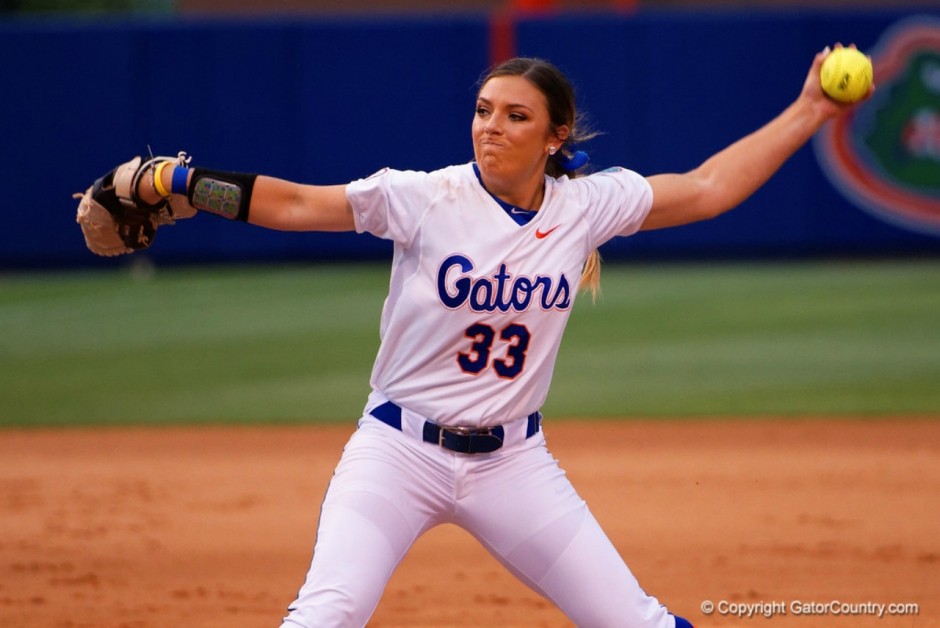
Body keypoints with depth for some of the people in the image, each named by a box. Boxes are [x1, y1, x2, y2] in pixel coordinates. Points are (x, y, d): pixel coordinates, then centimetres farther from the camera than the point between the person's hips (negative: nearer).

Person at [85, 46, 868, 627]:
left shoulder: (586, 206, -2)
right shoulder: (427, 200, -11)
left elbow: (706, 189, 7)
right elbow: (296, 204, -13)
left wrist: (808, 113, 4)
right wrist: (179, 182, -23)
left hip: (513, 461, 3)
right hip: (399, 452, -3)